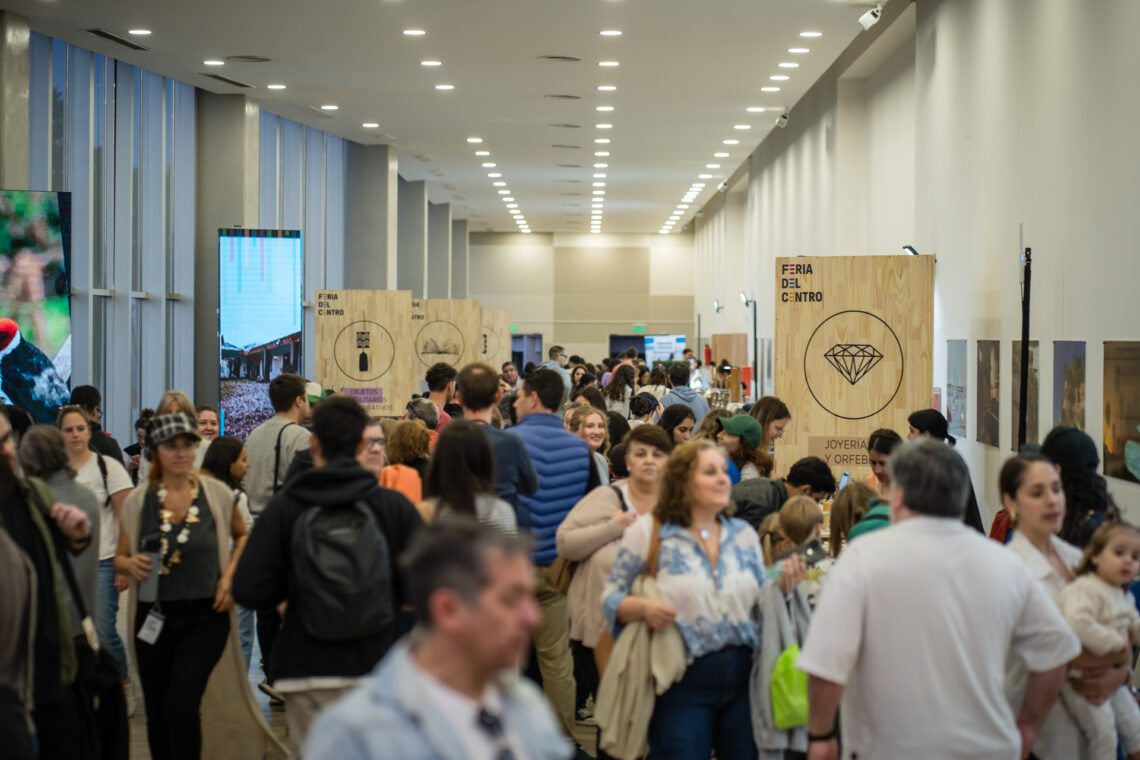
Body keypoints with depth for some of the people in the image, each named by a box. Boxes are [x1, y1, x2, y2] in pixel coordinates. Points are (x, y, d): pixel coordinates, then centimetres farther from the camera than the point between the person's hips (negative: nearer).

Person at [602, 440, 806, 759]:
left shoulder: (743, 533, 11)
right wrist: (643, 607, -20)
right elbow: (611, 597, -1)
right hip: (684, 682, -4)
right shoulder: (648, 531, -3)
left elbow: (758, 604, 15)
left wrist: (783, 586, -5)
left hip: (744, 676, 4)